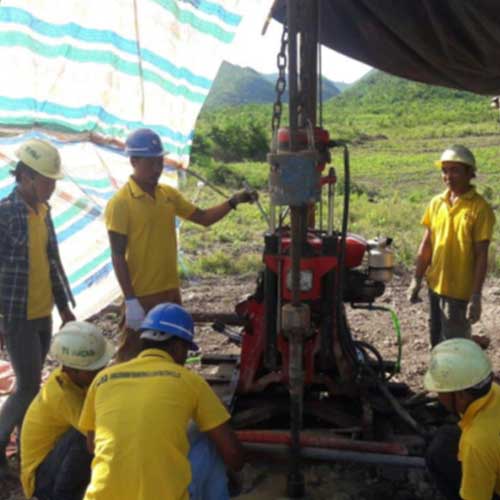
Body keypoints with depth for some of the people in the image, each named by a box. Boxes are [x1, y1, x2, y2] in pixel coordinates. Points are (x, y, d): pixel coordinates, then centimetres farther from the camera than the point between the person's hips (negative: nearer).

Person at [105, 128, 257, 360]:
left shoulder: (169, 194, 6)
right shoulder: (120, 203, -14)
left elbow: (203, 217, 14)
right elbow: (118, 257, -15)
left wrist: (233, 202, -2)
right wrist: (130, 301, -19)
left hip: (170, 291, 7)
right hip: (141, 296, -7)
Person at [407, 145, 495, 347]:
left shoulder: (479, 208, -13)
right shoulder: (436, 203, 4)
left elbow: (481, 256, -14)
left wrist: (476, 297, -16)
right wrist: (417, 280, 9)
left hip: (460, 291, -6)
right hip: (435, 286, 6)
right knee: (437, 343, 19)